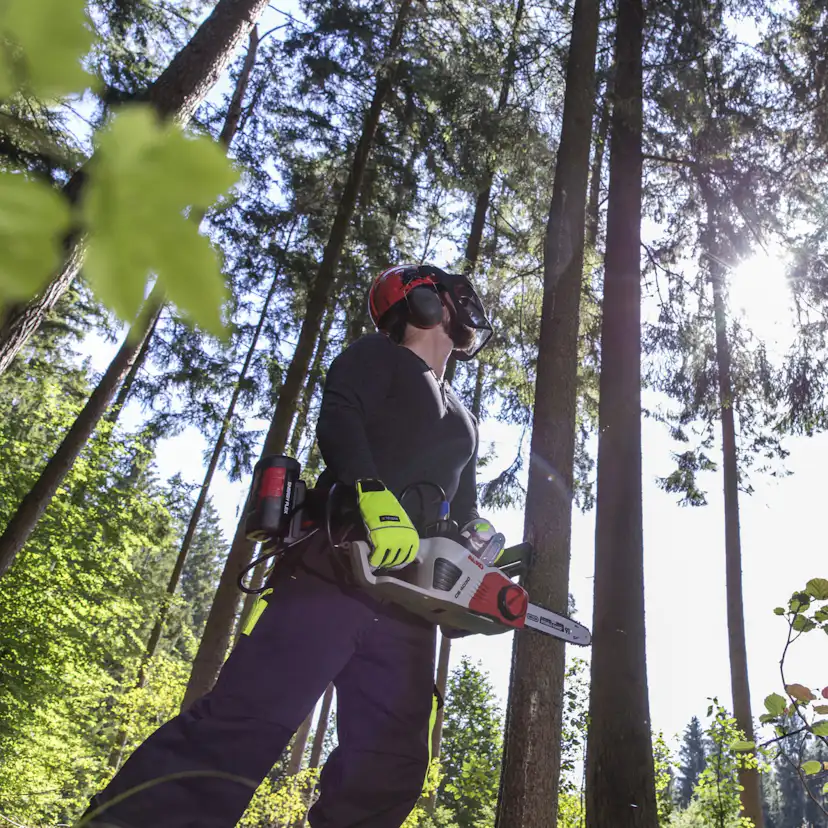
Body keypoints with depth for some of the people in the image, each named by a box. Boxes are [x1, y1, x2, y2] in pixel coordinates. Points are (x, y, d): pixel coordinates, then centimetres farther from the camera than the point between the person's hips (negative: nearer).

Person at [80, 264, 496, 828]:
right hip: (332, 569, -7)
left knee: (390, 767, 1)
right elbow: (340, 419, -7)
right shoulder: (378, 356, 12)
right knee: (243, 726, -19)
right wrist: (376, 495, -25)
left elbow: (465, 508, 29)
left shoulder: (462, 419, 33)